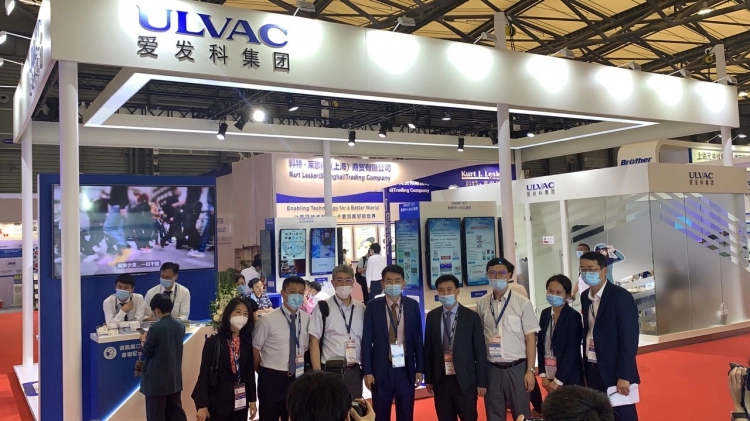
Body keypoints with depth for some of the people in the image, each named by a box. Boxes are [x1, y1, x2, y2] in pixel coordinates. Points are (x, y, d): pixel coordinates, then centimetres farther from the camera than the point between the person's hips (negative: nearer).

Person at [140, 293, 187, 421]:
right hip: (175, 378, 7)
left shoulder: (156, 328, -19)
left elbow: (147, 352, -11)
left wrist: (144, 340, 8)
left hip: (157, 380, -6)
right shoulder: (180, 325, 1)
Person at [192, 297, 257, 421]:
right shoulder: (213, 341, -8)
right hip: (218, 401, -3)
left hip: (241, 401, 4)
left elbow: (250, 371, 7)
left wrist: (252, 399, 7)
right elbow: (204, 373, -9)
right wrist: (202, 405, -13)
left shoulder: (247, 341, 3)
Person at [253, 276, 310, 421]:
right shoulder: (268, 320, -13)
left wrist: (303, 370, 8)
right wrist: (262, 373, 3)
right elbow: (255, 348, -4)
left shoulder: (307, 319, -2)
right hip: (271, 378, -3)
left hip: (297, 379, 3)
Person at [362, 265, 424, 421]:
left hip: (406, 369, 1)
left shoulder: (413, 305, 2)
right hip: (381, 369, -1)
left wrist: (420, 369, 2)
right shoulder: (373, 306, -3)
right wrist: (367, 371, -7)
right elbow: (367, 341, -3)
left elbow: (418, 339, 5)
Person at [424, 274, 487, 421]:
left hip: (465, 380, -2)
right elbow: (428, 349, 8)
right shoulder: (432, 317, 4)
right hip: (441, 380, 2)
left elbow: (480, 351, -3)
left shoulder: (471, 316, -3)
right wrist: (428, 378, 7)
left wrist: (481, 382, -4)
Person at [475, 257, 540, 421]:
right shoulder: (482, 304, 2)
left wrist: (530, 370, -7)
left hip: (516, 367, -2)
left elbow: (530, 338, -4)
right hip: (491, 369, 2)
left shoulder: (523, 303, -6)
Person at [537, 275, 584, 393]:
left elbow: (572, 351, -14)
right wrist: (543, 374, 2)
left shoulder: (573, 316, -10)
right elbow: (540, 344, 9)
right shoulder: (545, 314, 7)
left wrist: (558, 380, -14)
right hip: (550, 375, 5)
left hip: (569, 377, -5)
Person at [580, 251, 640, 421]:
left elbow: (629, 339, -16)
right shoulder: (585, 297, 8)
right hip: (592, 370, 6)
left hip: (615, 371, -6)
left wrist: (624, 376, -19)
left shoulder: (621, 296, -12)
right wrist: (585, 369, 8)